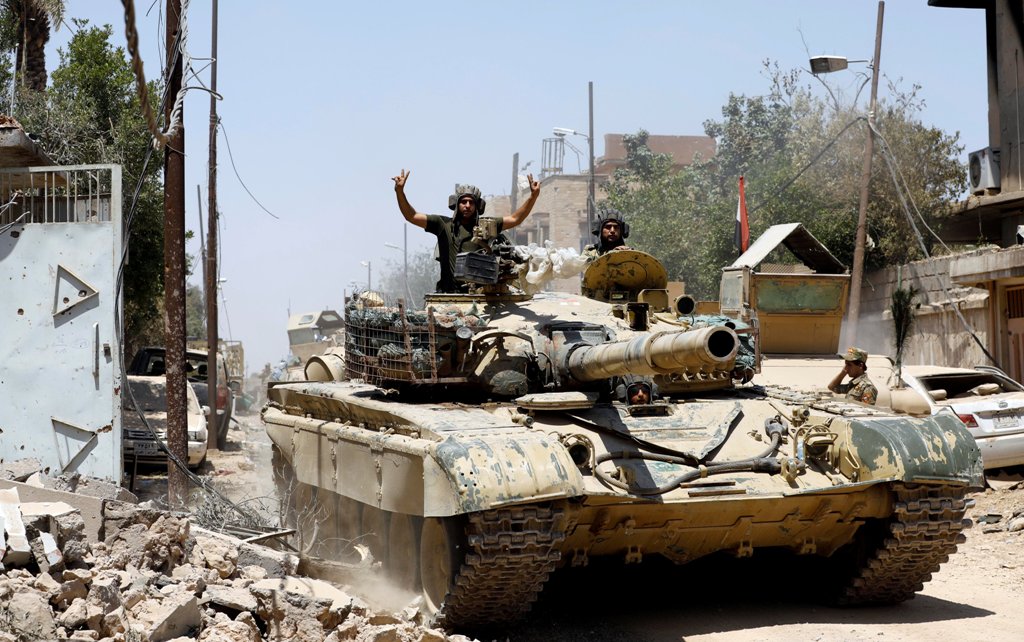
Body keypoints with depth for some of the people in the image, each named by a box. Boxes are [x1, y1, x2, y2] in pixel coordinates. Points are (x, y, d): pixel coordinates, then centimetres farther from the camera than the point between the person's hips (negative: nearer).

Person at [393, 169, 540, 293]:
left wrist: (533, 197, -1)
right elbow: (411, 216, 7)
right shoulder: (443, 224, 10)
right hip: (449, 292, 0)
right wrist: (400, 191, -5)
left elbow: (514, 219, 10)